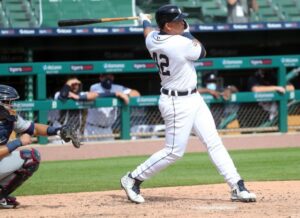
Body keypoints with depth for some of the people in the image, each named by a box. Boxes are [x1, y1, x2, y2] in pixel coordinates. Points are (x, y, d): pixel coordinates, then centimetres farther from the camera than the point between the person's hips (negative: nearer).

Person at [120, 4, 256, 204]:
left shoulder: (152, 40, -1)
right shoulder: (181, 44, -24)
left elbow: (149, 32, 25)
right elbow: (202, 52, -5)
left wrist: (145, 21, 47)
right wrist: (187, 33, 8)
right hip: (178, 103, -9)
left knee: (214, 143, 5)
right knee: (174, 151, -2)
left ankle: (238, 187, 4)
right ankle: (133, 179, 11)